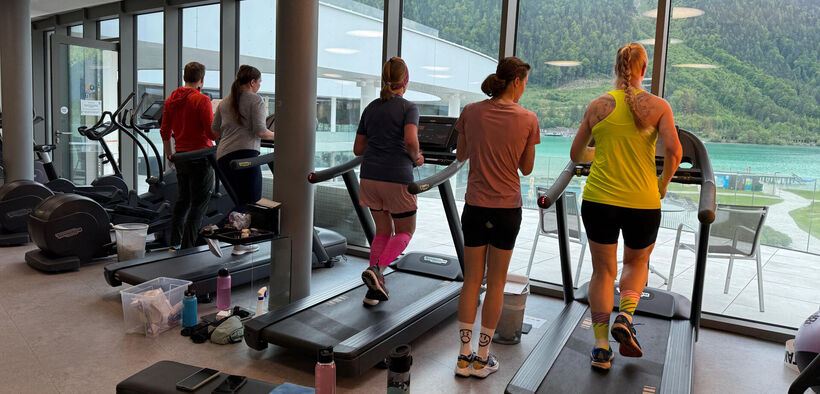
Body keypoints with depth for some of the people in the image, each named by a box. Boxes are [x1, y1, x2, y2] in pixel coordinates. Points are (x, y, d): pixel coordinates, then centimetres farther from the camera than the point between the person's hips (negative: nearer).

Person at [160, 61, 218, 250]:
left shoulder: (171, 100, 9)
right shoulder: (202, 100, -12)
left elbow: (165, 132, 13)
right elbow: (213, 133, -16)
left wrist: (169, 154, 25)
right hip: (200, 157, -7)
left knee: (183, 199, 19)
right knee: (199, 203, 1)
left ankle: (175, 244, 24)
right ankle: (187, 248, 2)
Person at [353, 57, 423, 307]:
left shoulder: (370, 108, 12)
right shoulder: (408, 108, -4)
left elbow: (358, 149, 14)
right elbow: (411, 140, -21)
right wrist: (416, 158, -2)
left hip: (370, 177, 6)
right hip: (397, 178, -5)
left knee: (383, 231, 18)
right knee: (405, 232, 12)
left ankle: (375, 289, 15)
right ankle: (376, 270, -11)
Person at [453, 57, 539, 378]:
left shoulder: (471, 113, -3)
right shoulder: (527, 119, -8)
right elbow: (526, 168, 2)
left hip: (475, 206, 2)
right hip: (507, 209, -2)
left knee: (471, 280, 12)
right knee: (496, 282, 10)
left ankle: (464, 356, 18)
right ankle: (482, 358, 20)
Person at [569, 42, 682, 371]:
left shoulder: (598, 106, 2)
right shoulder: (657, 105, -2)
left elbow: (576, 155, 8)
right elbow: (674, 152, -12)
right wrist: (663, 183, 6)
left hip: (599, 199, 0)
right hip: (643, 202, 0)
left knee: (603, 270, 14)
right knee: (637, 263, 25)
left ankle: (601, 346, 13)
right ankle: (625, 316, 2)